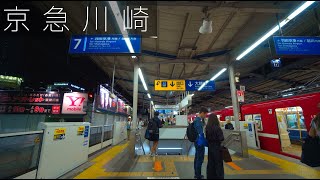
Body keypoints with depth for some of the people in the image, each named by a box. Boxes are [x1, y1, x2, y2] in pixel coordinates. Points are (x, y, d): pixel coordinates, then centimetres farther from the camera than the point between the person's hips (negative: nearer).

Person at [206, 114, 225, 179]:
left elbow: (207, 137, 3)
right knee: (218, 163, 10)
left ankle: (210, 176, 29)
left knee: (210, 163, 17)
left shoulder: (207, 127, -4)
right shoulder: (217, 128, -21)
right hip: (217, 147, -5)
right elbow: (221, 138, -19)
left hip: (210, 147, 6)